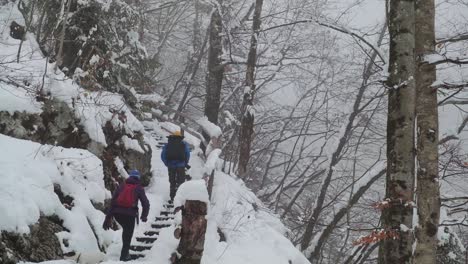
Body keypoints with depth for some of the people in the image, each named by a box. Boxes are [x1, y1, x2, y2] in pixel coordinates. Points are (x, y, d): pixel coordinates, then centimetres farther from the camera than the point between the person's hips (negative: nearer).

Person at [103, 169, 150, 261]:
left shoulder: (122, 186, 11)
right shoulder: (139, 188, 6)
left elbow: (113, 201, 5)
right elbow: (145, 203, 2)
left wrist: (108, 217, 6)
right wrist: (144, 216, 18)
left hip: (117, 213, 3)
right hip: (130, 214, -3)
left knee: (126, 230, 27)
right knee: (128, 234, 12)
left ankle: (125, 251, 26)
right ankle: (124, 255, 9)